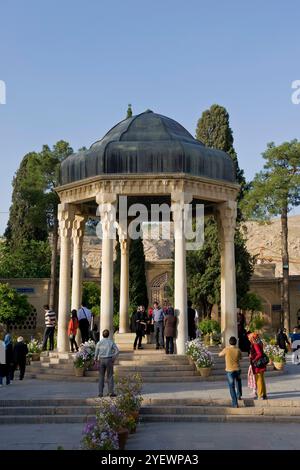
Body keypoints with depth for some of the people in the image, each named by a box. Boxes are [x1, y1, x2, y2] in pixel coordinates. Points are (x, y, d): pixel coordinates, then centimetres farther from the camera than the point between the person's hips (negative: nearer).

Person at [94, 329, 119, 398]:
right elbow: (117, 351, -5)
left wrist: (96, 359, 16)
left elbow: (96, 352, 0)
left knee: (101, 377, 9)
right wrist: (114, 358, 5)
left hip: (101, 360, 1)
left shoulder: (99, 342, -1)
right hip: (109, 360, -1)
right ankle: (111, 392, 0)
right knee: (110, 376, 5)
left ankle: (100, 393, 8)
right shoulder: (111, 342, -1)